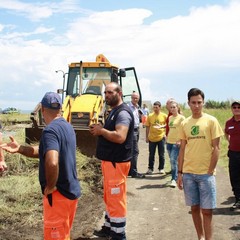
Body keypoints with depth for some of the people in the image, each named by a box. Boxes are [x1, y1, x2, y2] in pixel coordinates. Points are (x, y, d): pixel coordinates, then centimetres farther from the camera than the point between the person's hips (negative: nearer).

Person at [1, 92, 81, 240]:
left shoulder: (50, 130, -22)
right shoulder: (67, 126, 7)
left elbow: (52, 162, -38)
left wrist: (50, 186, -22)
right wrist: (19, 149, 3)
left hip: (59, 194, -9)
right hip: (72, 190, 9)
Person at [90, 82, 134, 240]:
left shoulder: (123, 112, -17)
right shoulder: (114, 111, 15)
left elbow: (120, 137, -29)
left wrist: (101, 130, -16)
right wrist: (100, 130, 2)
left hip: (117, 162, -11)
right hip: (110, 160, 11)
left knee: (116, 199, -2)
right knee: (110, 198, 19)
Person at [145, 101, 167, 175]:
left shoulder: (164, 116, -3)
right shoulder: (150, 116, -1)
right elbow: (147, 127, 4)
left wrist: (162, 126, -16)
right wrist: (147, 137, 3)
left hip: (161, 137, -1)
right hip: (152, 138, 1)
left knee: (161, 155, 7)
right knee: (151, 155, 7)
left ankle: (161, 168, 20)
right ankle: (150, 168, 18)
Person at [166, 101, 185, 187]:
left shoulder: (181, 118, -7)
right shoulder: (170, 118, 13)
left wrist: (180, 140, -17)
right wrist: (167, 137, 13)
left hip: (176, 142, -7)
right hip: (169, 142, 7)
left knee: (173, 161, -13)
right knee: (172, 161, 12)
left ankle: (174, 180, -9)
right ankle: (175, 176, 25)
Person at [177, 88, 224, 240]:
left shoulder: (211, 121, -4)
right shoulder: (185, 123, 7)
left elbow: (216, 148, -5)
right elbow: (182, 149, 10)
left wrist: (210, 171, -9)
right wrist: (180, 172, 6)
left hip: (206, 173, -3)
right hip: (188, 173, 4)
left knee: (207, 210, 0)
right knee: (195, 208, 12)